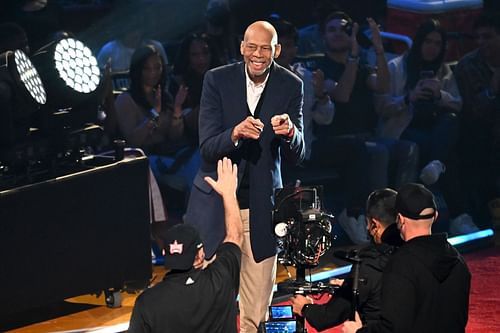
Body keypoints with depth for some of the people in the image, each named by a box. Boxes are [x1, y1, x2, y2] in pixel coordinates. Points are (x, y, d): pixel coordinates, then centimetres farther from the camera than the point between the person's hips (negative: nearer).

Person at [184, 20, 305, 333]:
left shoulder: (291, 86, -3)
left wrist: (290, 133, -27)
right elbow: (207, 148, -11)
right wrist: (235, 133, -32)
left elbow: (296, 155, -4)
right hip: (215, 201, -1)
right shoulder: (217, 80, -6)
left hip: (261, 206, 1)